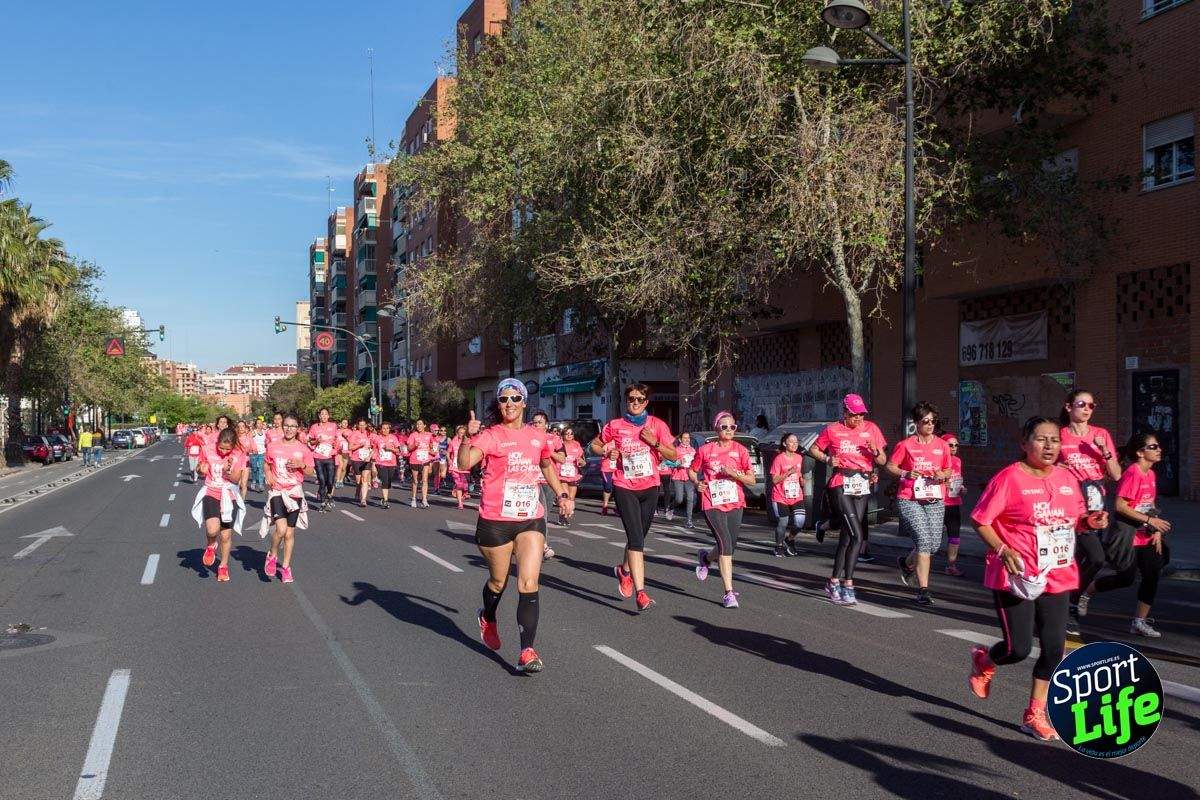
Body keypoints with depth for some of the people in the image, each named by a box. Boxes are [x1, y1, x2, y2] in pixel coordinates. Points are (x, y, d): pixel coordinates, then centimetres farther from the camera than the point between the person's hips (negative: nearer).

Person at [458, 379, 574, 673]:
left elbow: (546, 465, 26)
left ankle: (527, 652, -8)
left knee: (529, 585, -10)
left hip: (531, 519, 2)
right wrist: (469, 437, -40)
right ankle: (487, 618, 49)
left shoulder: (537, 436, 6)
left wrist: (562, 494, 17)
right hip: (495, 521, -2)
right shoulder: (491, 436, -8)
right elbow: (464, 464, -25)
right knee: (498, 581, 15)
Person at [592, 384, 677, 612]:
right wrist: (606, 451, -8)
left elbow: (673, 455, 3)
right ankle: (640, 592, -17)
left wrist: (654, 443, -13)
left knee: (639, 536, 15)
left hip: (650, 487, 3)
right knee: (635, 538, -14)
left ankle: (624, 570, 45)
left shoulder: (657, 425, 2)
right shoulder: (615, 426, 0)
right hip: (624, 488, -3)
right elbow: (595, 445, 13)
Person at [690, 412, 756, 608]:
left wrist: (734, 474, -15)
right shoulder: (705, 450, 0)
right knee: (725, 543, -16)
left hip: (735, 503, 3)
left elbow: (751, 480, 2)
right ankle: (728, 593, -10)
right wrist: (697, 483, -5)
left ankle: (706, 557, 43)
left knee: (730, 546, 7)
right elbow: (691, 470, 15)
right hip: (712, 504, -3)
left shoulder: (740, 450, 2)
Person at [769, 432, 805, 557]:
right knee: (782, 523, -1)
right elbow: (774, 480, -11)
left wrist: (802, 480, 0)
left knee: (799, 522, -11)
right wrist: (788, 473, -21)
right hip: (781, 498, -4)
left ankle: (790, 540, 18)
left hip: (796, 497, 4)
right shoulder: (778, 459, -10)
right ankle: (779, 546, 24)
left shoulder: (799, 458, 7)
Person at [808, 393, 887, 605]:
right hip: (842, 485, -4)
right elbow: (813, 449, 15)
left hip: (863, 488, 4)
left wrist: (875, 451, -10)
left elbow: (883, 462, 12)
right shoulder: (832, 430, 2)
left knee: (847, 536, 7)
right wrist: (827, 459, -4)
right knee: (858, 535, -16)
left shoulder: (871, 428, 10)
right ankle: (848, 586, -11)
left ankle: (834, 583, 18)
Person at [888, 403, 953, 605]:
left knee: (935, 545, 2)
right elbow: (889, 466, 6)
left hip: (935, 500, 4)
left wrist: (943, 475, -3)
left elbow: (948, 471, 20)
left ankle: (907, 563, 35)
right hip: (909, 500, -4)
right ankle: (923, 590, -9)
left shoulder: (942, 445, 10)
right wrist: (905, 473, -11)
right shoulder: (905, 444, 0)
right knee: (923, 539, -16)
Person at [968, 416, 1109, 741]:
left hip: (1057, 577, 6)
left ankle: (1035, 713, 21)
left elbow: (1075, 519, 20)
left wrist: (1090, 521, -2)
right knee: (1019, 648, -5)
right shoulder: (1009, 478, -12)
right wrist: (1002, 550, -22)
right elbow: (980, 519, -10)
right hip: (1016, 577, -6)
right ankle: (984, 660, 30)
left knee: (1054, 648, 4)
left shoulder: (1068, 479, 7)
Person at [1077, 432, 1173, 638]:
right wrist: (1149, 520, -21)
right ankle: (1085, 592, 18)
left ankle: (1140, 621, 14)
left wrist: (1157, 531, 3)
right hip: (1129, 536, -8)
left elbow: (1150, 506, 15)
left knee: (1152, 576, 4)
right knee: (1126, 578, -3)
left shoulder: (1151, 474, 9)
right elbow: (1120, 506, -24)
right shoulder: (1132, 473, -19)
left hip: (1147, 537, 8)